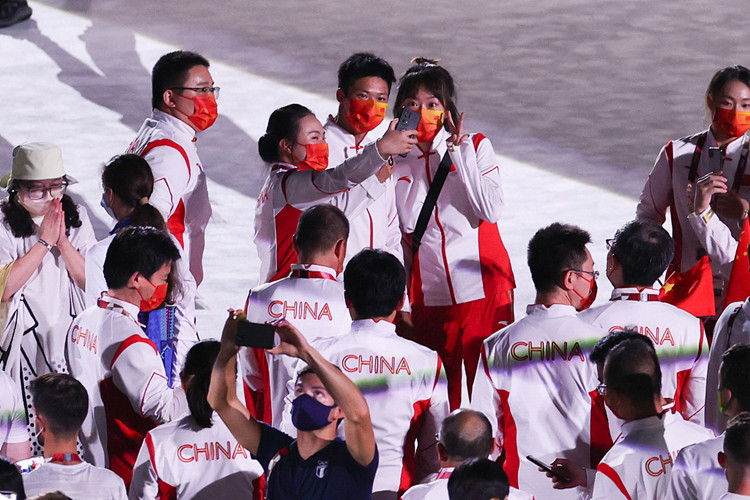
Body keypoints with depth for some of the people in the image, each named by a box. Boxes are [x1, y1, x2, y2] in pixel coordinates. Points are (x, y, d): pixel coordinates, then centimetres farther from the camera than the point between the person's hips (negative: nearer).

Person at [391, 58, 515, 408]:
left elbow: (490, 211, -13)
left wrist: (459, 151, -10)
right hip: (429, 297, 2)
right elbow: (408, 223, -2)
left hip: (483, 290, -2)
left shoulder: (475, 147, 3)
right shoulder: (397, 160, 6)